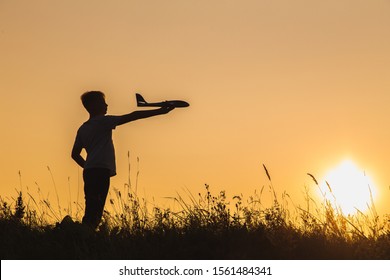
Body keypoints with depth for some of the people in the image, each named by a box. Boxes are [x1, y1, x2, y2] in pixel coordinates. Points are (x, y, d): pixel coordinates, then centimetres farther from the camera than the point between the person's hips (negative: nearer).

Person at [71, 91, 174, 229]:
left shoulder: (82, 129, 20)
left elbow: (75, 154, 25)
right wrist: (159, 111, -3)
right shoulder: (103, 121, -1)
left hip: (89, 172, 8)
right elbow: (132, 116, -4)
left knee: (92, 211, 8)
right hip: (101, 171, -8)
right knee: (94, 212, -16)